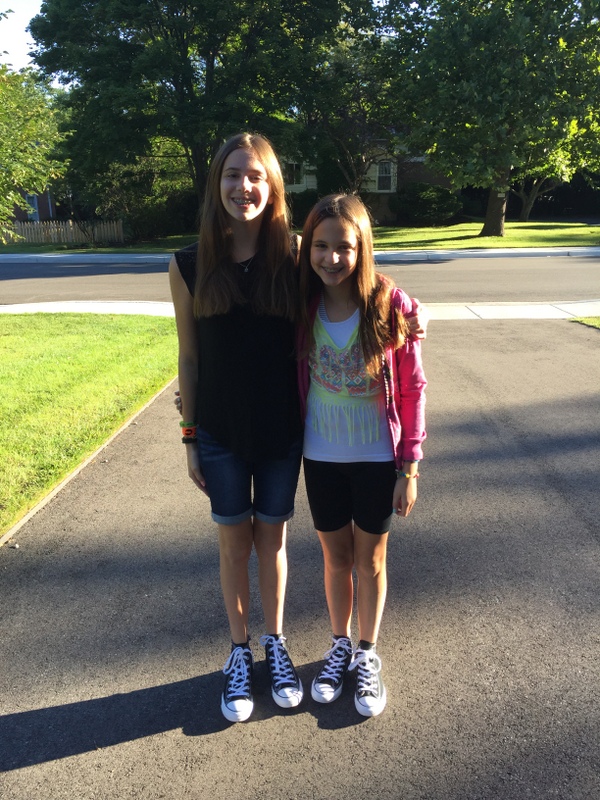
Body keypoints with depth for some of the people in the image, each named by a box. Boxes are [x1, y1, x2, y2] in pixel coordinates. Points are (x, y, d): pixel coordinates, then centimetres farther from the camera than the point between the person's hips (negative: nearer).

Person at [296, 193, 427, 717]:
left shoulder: (391, 305, -14)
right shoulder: (303, 308, -7)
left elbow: (412, 390, -9)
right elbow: (289, 380, 4)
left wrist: (409, 467, -8)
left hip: (376, 459, -2)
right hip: (321, 458, 2)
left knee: (370, 559, 15)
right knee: (336, 557, 18)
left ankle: (368, 657, 38)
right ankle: (340, 648, 42)